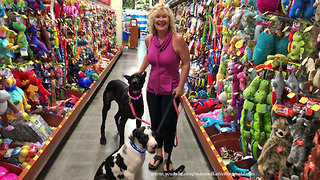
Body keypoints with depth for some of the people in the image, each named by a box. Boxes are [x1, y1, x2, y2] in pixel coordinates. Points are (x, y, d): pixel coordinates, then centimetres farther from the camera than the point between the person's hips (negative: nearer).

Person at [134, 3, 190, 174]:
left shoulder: (177, 39, -18)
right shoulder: (149, 39, -3)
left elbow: (186, 63, -12)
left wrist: (180, 86, -15)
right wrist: (140, 70, 20)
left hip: (171, 90, -4)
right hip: (153, 88, 5)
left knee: (168, 125, 7)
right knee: (155, 122, 16)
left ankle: (167, 157, 30)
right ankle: (158, 153, 38)